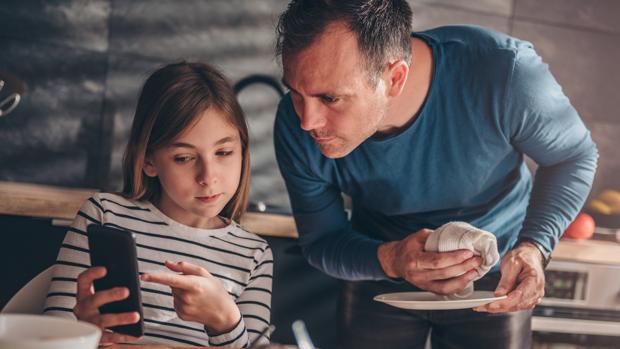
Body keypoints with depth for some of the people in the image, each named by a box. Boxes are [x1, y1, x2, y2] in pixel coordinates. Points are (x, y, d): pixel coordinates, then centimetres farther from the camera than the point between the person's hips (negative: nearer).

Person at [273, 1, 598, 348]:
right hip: (379, 270, 1)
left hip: (492, 277, -1)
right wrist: (389, 261, -34)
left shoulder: (505, 74, -35)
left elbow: (573, 154, -14)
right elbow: (320, 241, -13)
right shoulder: (296, 126, -27)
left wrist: (534, 247, -31)